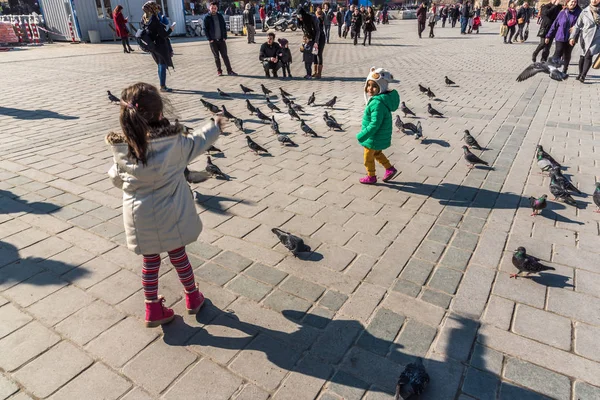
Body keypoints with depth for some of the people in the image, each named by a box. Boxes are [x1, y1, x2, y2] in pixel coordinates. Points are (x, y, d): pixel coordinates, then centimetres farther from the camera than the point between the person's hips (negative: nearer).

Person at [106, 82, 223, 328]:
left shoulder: (121, 148, -12)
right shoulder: (174, 141, -17)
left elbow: (116, 179, 2)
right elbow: (196, 143, 3)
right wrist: (215, 127, 21)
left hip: (140, 217, 1)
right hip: (171, 215, -1)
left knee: (150, 261, 17)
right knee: (179, 256, 19)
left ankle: (153, 310, 27)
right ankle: (192, 298, 37)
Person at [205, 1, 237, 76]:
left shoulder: (220, 16, 8)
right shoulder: (207, 18, 1)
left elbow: (224, 27, 9)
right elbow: (206, 29, -1)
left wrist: (225, 37, -1)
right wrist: (209, 39, -9)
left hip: (221, 40, 2)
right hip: (213, 41, -2)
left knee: (225, 55, 1)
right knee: (216, 57, 3)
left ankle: (229, 71, 3)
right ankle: (219, 71, 12)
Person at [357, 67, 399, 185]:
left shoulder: (377, 103, -31)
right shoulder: (383, 98, 0)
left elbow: (375, 124, -32)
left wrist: (362, 135, -24)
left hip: (374, 137, -9)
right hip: (381, 137, 10)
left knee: (368, 157, 12)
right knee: (377, 153, 30)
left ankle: (371, 177, 30)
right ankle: (390, 169, 38)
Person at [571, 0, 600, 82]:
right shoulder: (585, 11, 0)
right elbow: (577, 25, 3)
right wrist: (573, 37, -6)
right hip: (585, 37, 1)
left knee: (589, 56, -13)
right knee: (583, 56, 11)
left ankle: (583, 76, -12)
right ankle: (580, 73, 26)